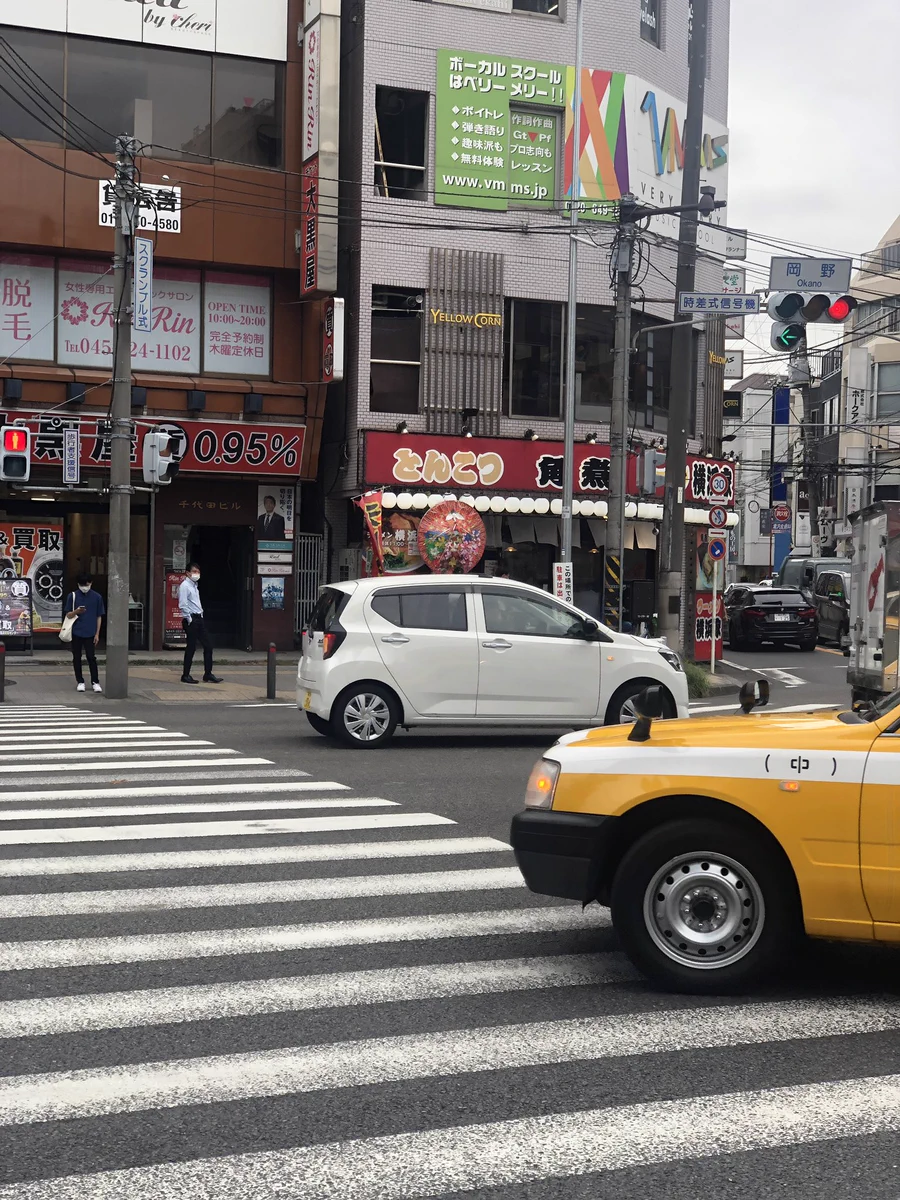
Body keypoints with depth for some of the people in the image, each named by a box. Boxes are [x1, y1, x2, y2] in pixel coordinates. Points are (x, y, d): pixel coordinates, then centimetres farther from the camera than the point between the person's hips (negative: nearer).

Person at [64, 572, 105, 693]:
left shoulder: (97, 597, 1)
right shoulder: (72, 596, 1)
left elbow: (99, 616, 5)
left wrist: (97, 634, 1)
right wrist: (76, 612, -19)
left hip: (90, 633, -1)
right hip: (76, 633, 1)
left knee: (92, 658, -1)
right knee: (77, 658, 6)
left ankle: (95, 682, 5)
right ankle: (80, 682, 15)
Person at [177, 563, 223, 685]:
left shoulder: (195, 586, 19)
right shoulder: (184, 586, -9)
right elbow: (182, 605, -17)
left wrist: (201, 614, 14)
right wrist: (189, 620, -16)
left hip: (199, 619, 9)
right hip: (191, 620, -9)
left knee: (208, 646, 6)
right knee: (191, 647, -4)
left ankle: (208, 674, 11)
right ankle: (186, 675, 5)